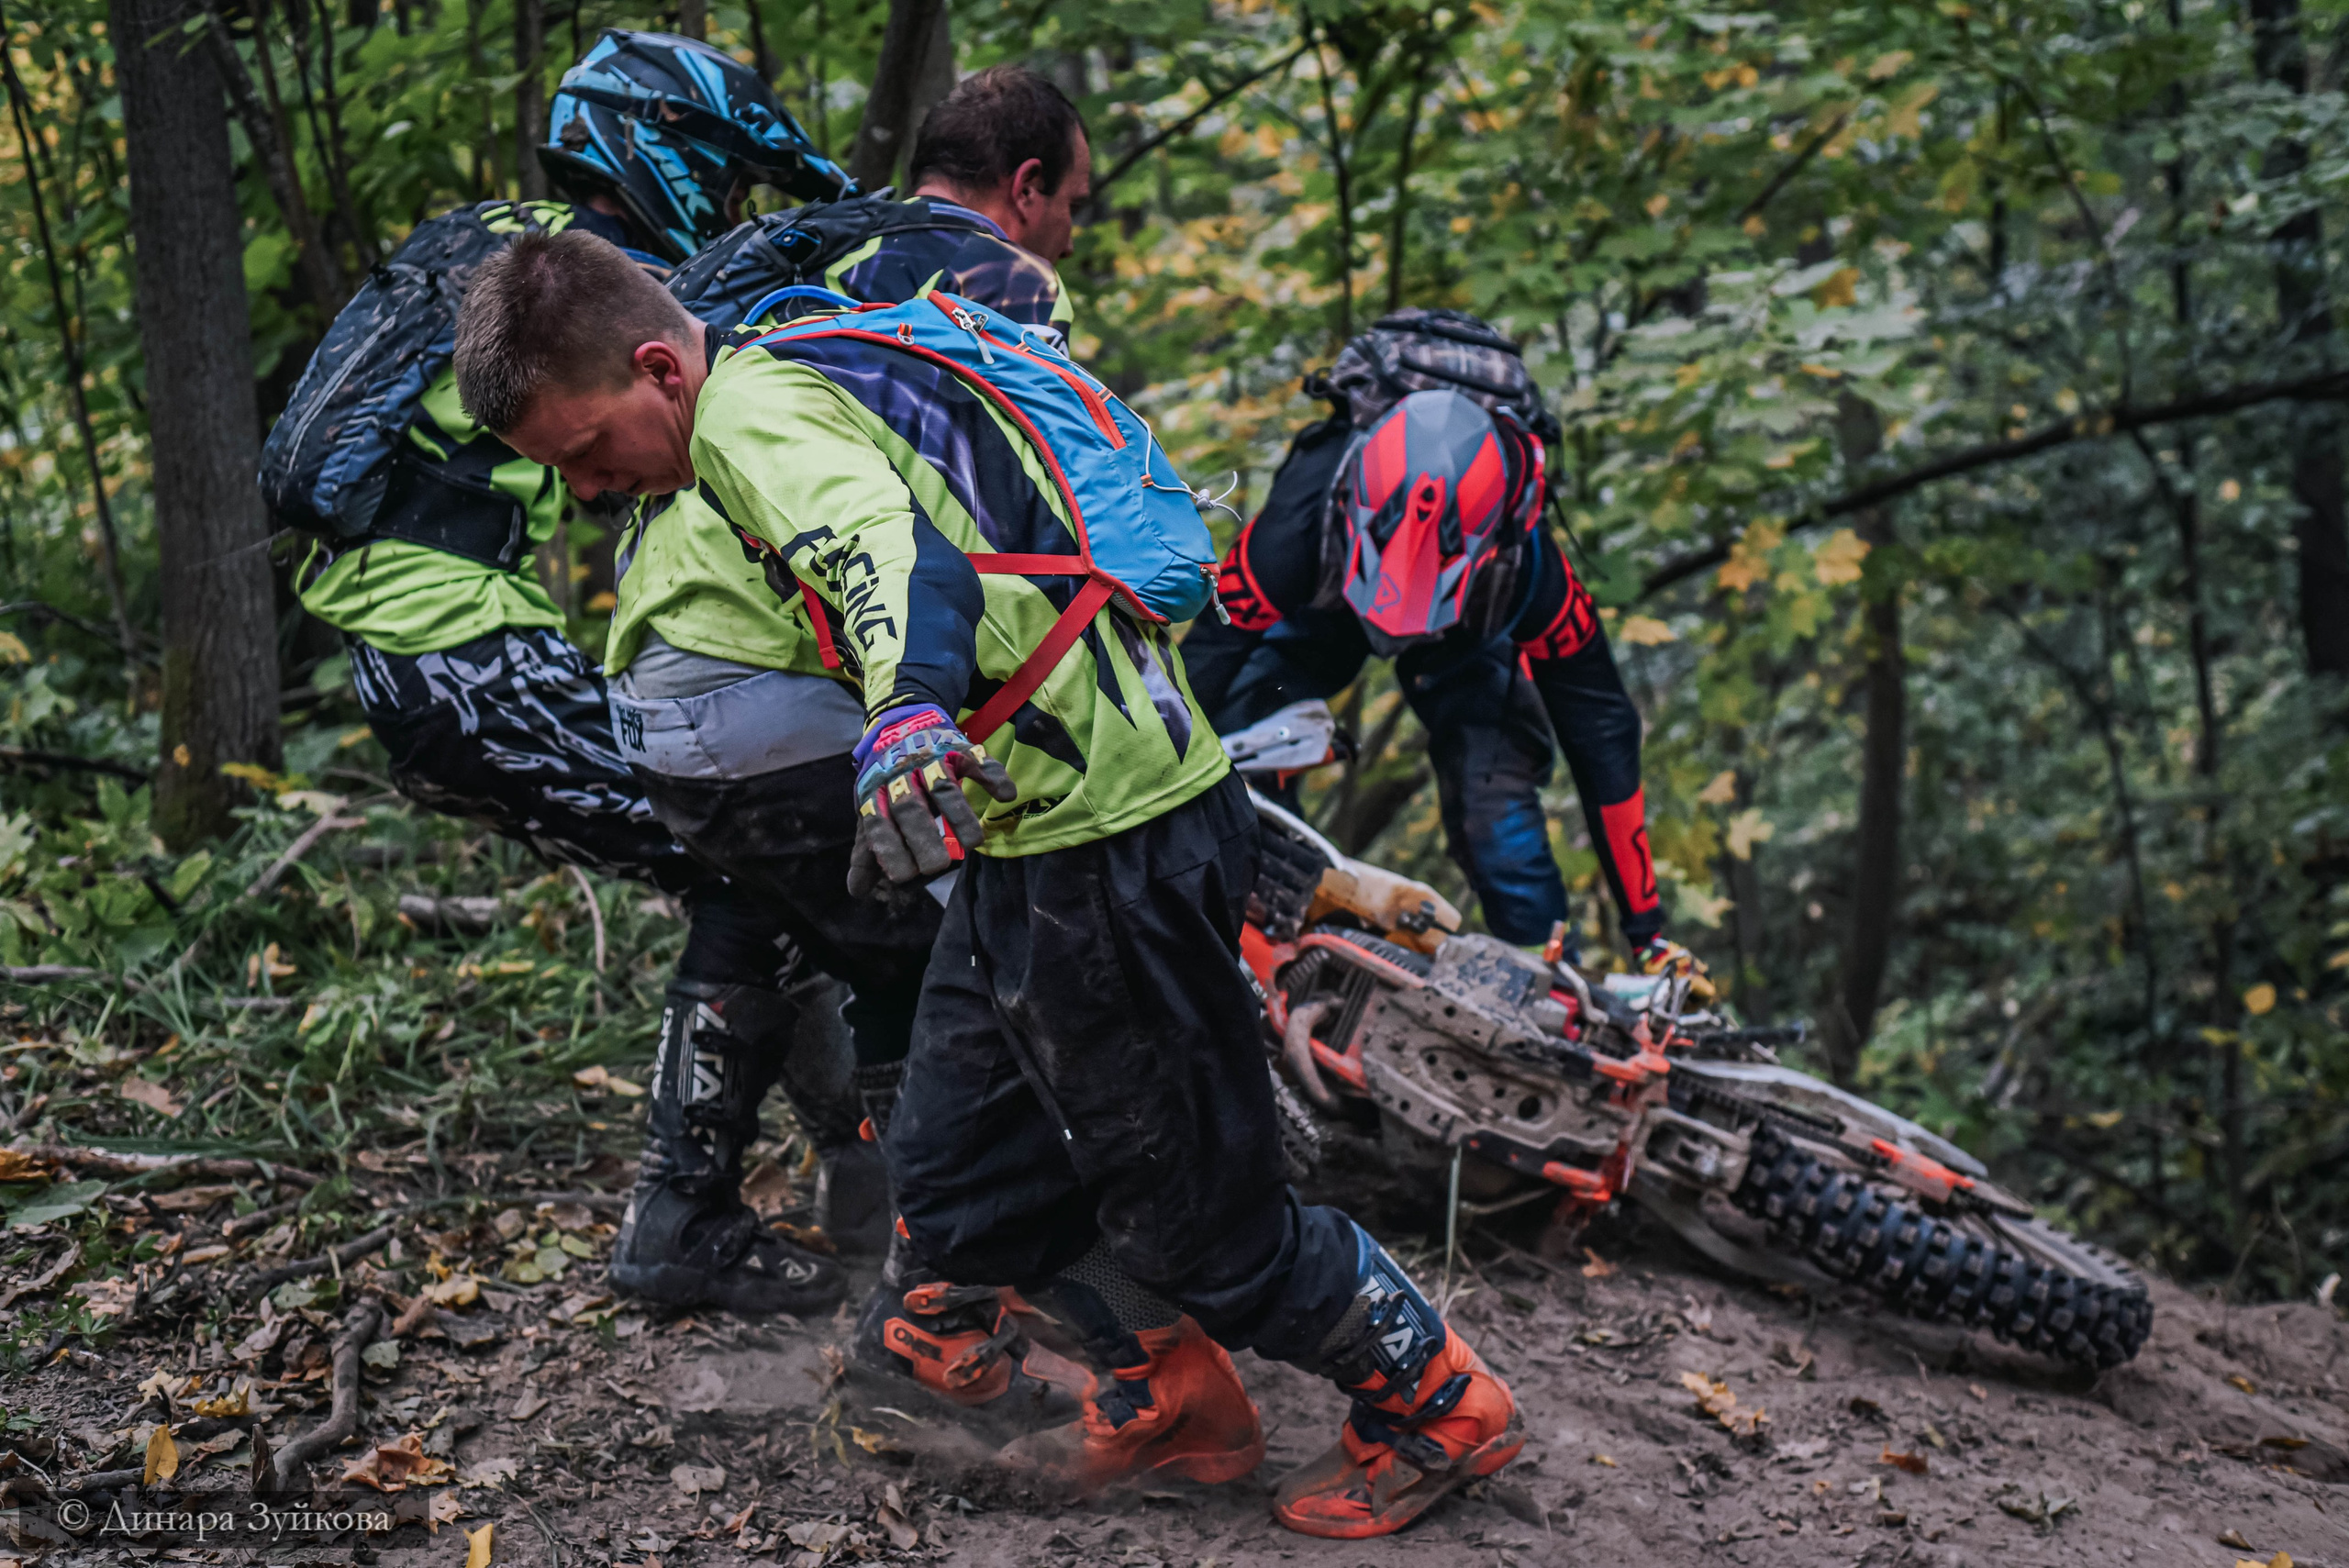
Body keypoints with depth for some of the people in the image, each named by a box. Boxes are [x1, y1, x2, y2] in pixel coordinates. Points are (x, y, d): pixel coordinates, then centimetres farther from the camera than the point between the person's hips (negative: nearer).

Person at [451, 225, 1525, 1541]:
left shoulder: (753, 408, -17)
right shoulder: (798, 376, 13)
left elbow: (895, 553, -39)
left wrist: (911, 725, -57)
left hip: (1112, 844, -10)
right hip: (1035, 843, 10)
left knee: (1198, 1211, 4)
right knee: (959, 1185, 18)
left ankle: (1438, 1409, 23)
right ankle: (1168, 1398, 33)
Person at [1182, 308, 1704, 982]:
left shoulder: (1528, 569, -40)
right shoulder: (1300, 523, -45)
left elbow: (1602, 730, -26)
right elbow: (1203, 664, -33)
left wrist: (1647, 931, -21)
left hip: (1469, 634, -1)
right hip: (1318, 611, 1)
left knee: (1495, 813, -19)